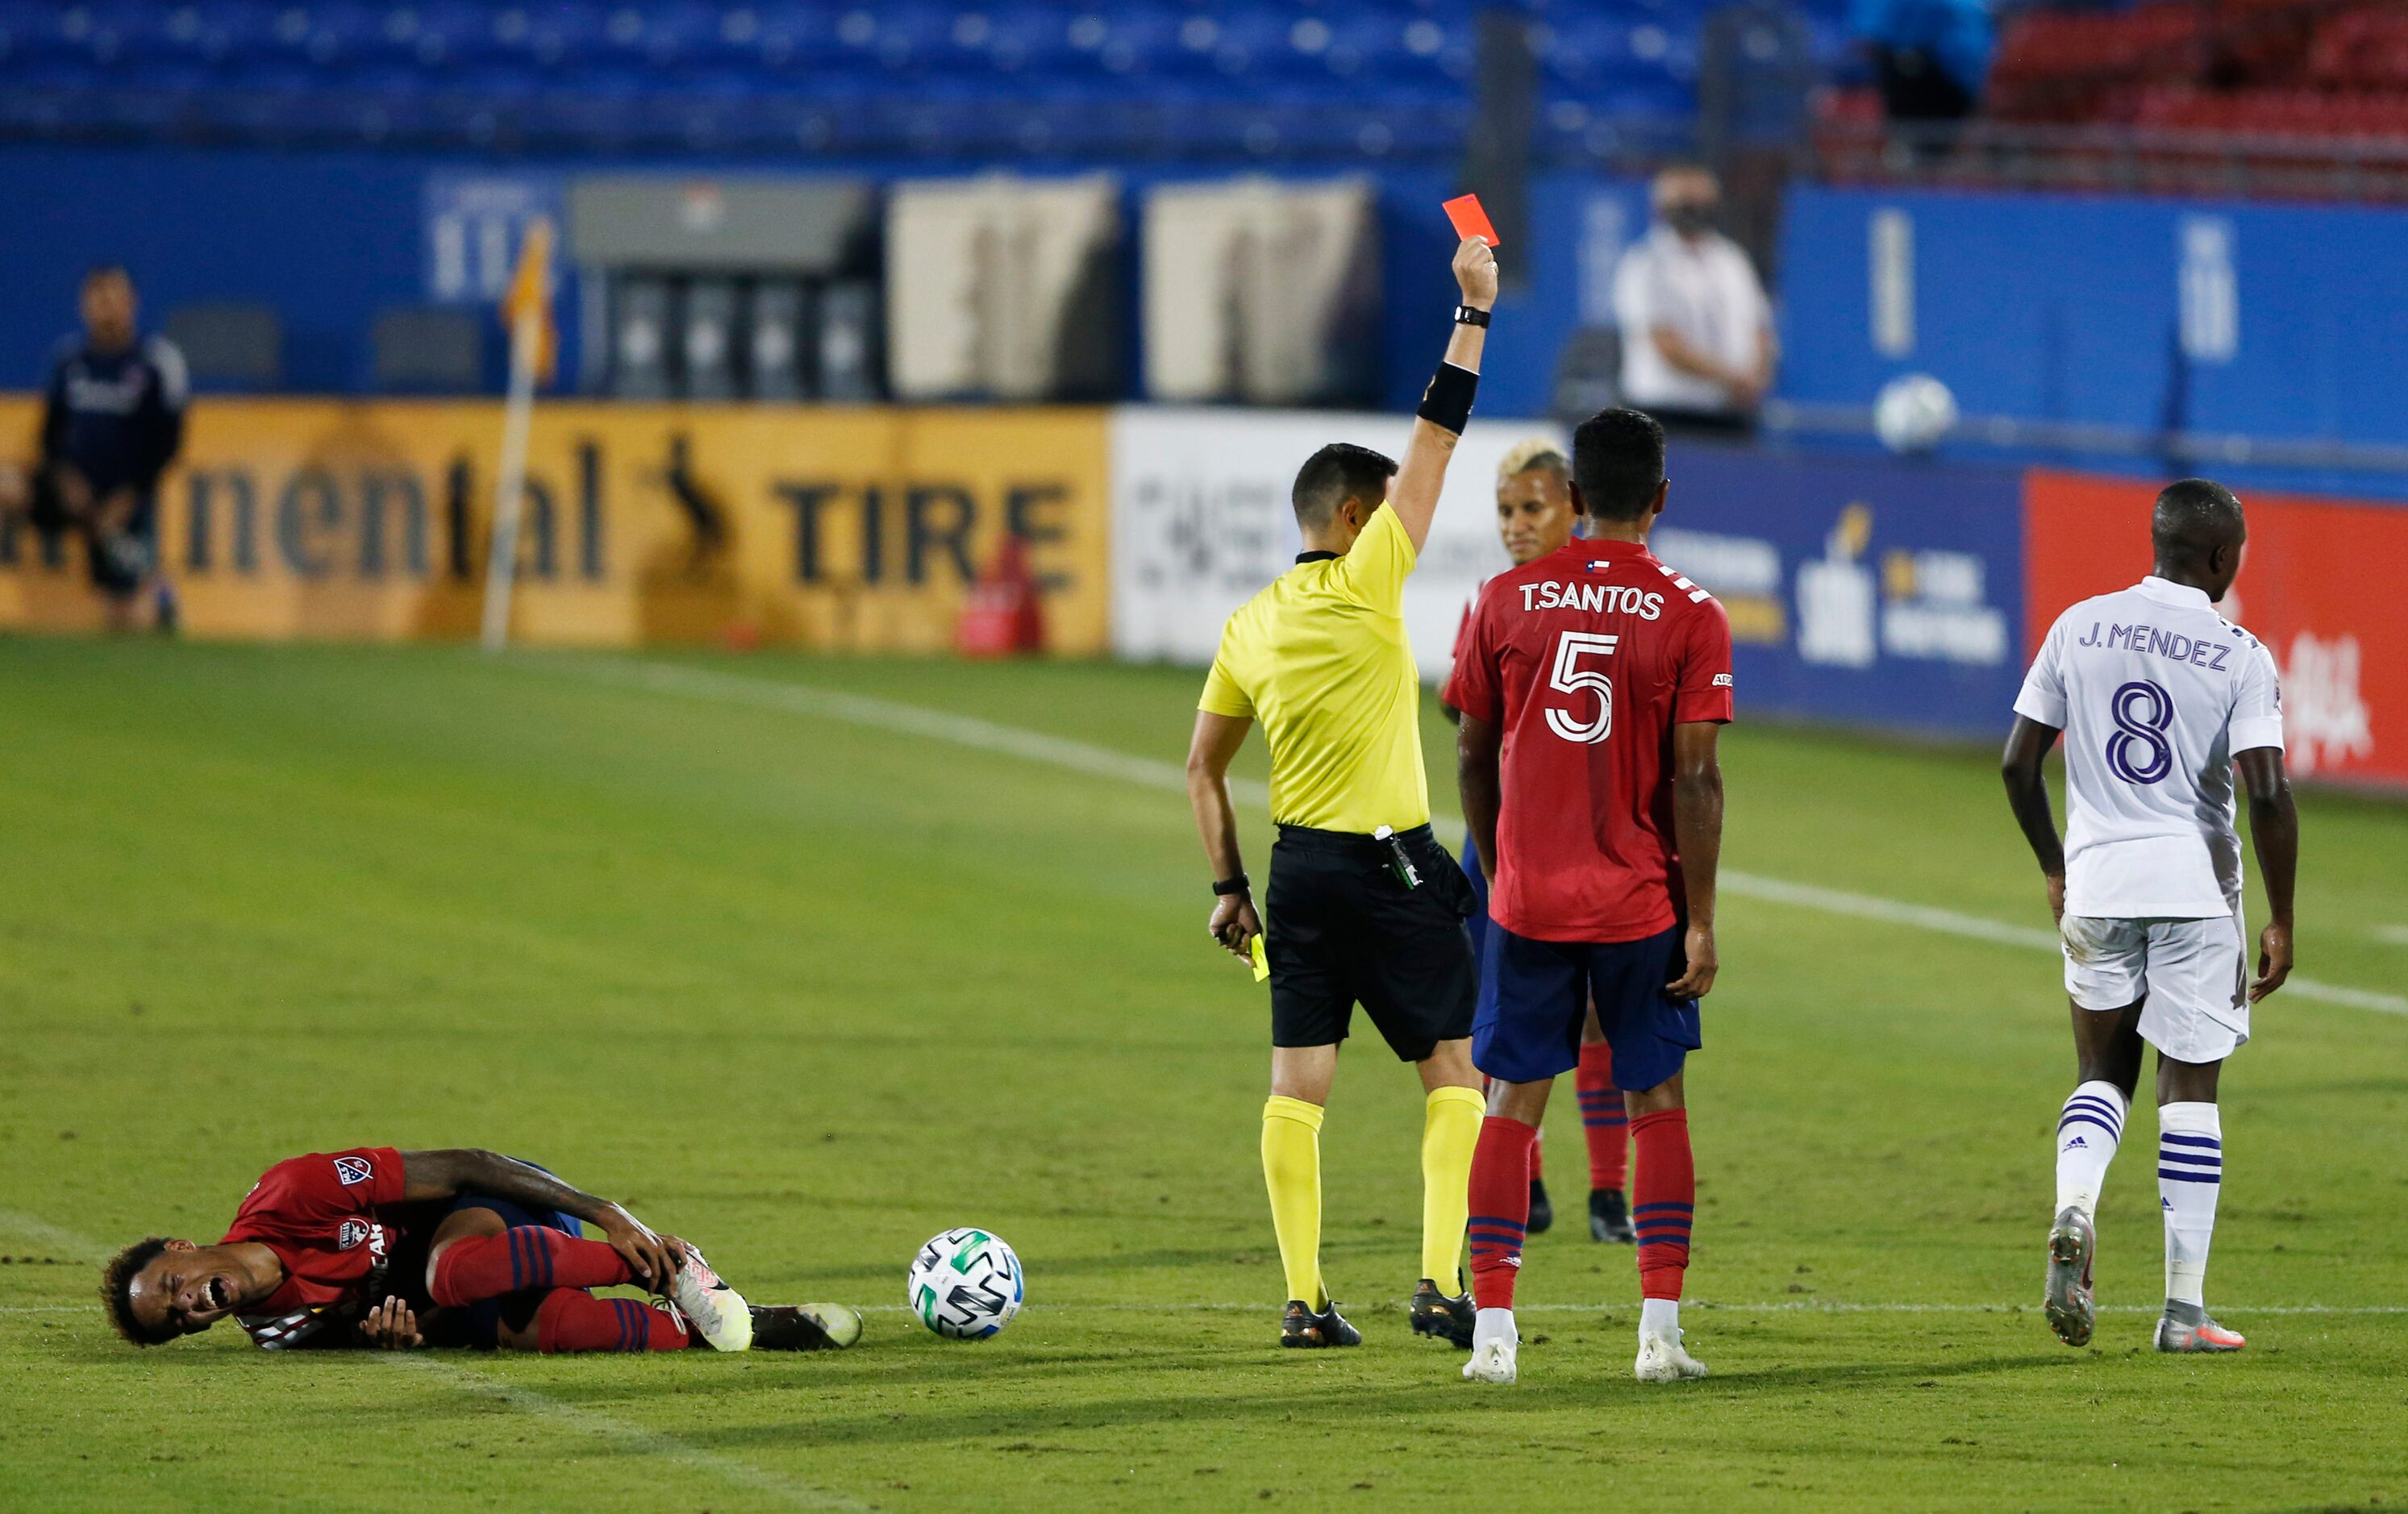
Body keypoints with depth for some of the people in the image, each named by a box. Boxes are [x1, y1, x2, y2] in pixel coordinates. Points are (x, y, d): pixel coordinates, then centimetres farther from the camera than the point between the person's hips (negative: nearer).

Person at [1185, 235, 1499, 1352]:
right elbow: (1436, 439, -10)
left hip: (1299, 869, 6)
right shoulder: (1364, 584, -10)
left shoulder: (1250, 626, 8)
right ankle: (1441, 1282, -7)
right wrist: (1474, 313, -5)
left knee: (1297, 1083, 5)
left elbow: (1202, 768, 13)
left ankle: (1303, 1300, 2)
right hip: (1389, 866, -6)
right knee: (1455, 1073, 3)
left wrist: (1228, 885, 18)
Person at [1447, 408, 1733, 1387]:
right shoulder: (1690, 617, -6)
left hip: (1526, 901, 1)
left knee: (1512, 1104, 6)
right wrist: (1700, 922, -5)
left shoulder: (1505, 601, 1)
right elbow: (1694, 779, -9)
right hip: (1641, 903, -1)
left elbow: (1473, 756, 6)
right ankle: (1660, 1332, 3)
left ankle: (1491, 1330, 0)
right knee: (1657, 1104, 9)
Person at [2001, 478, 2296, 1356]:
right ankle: (2185, 1309, 5)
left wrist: (2053, 868, 19)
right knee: (2190, 1086, 5)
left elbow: (2018, 762, 4)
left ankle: (2074, 1212, -13)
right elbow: (2267, 792, -15)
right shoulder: (2240, 657, -7)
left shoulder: (2079, 627, 3)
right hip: (2195, 883, -3)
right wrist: (2280, 921, -6)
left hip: (2095, 882, 3)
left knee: (2102, 1070, 17)